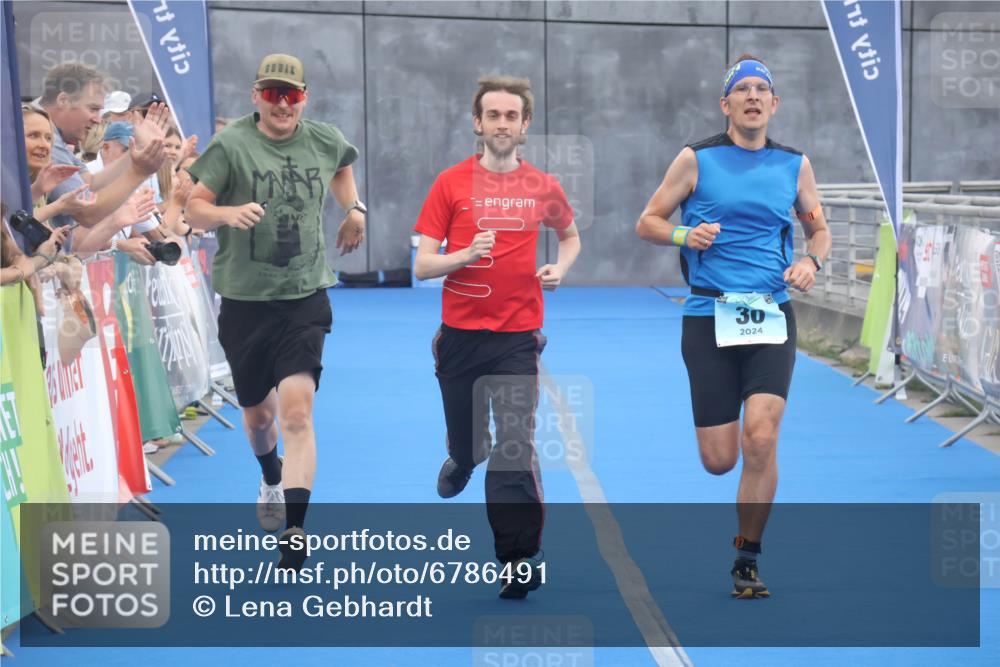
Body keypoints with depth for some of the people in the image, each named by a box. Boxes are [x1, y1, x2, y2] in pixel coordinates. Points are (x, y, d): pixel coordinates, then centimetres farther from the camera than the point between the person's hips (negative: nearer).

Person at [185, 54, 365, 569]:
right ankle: (272, 480, 50)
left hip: (305, 299, 0)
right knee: (258, 412, 16)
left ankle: (293, 536, -19)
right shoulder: (231, 144, -8)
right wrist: (228, 212, -29)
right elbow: (193, 210, -10)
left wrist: (354, 208, 14)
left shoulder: (325, 142, 3)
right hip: (244, 300, 0)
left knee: (297, 410, -17)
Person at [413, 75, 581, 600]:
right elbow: (422, 265, -4)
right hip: (460, 335, 0)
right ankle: (462, 461, 51)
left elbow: (570, 235, 23)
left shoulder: (542, 187, 3)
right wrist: (467, 254, -22)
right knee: (465, 441, 13)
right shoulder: (451, 183, -2)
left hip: (518, 337, 0)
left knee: (515, 447, -10)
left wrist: (559, 269, 2)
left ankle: (519, 559, -4)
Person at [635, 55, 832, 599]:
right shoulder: (696, 160, 1)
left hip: (772, 317, 1)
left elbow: (819, 230, 19)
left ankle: (747, 559, 1)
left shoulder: (794, 165, 8)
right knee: (719, 460, -2)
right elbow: (647, 223, 6)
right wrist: (685, 235, -15)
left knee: (761, 439, -16)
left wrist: (811, 260, -3)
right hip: (708, 318, -1)